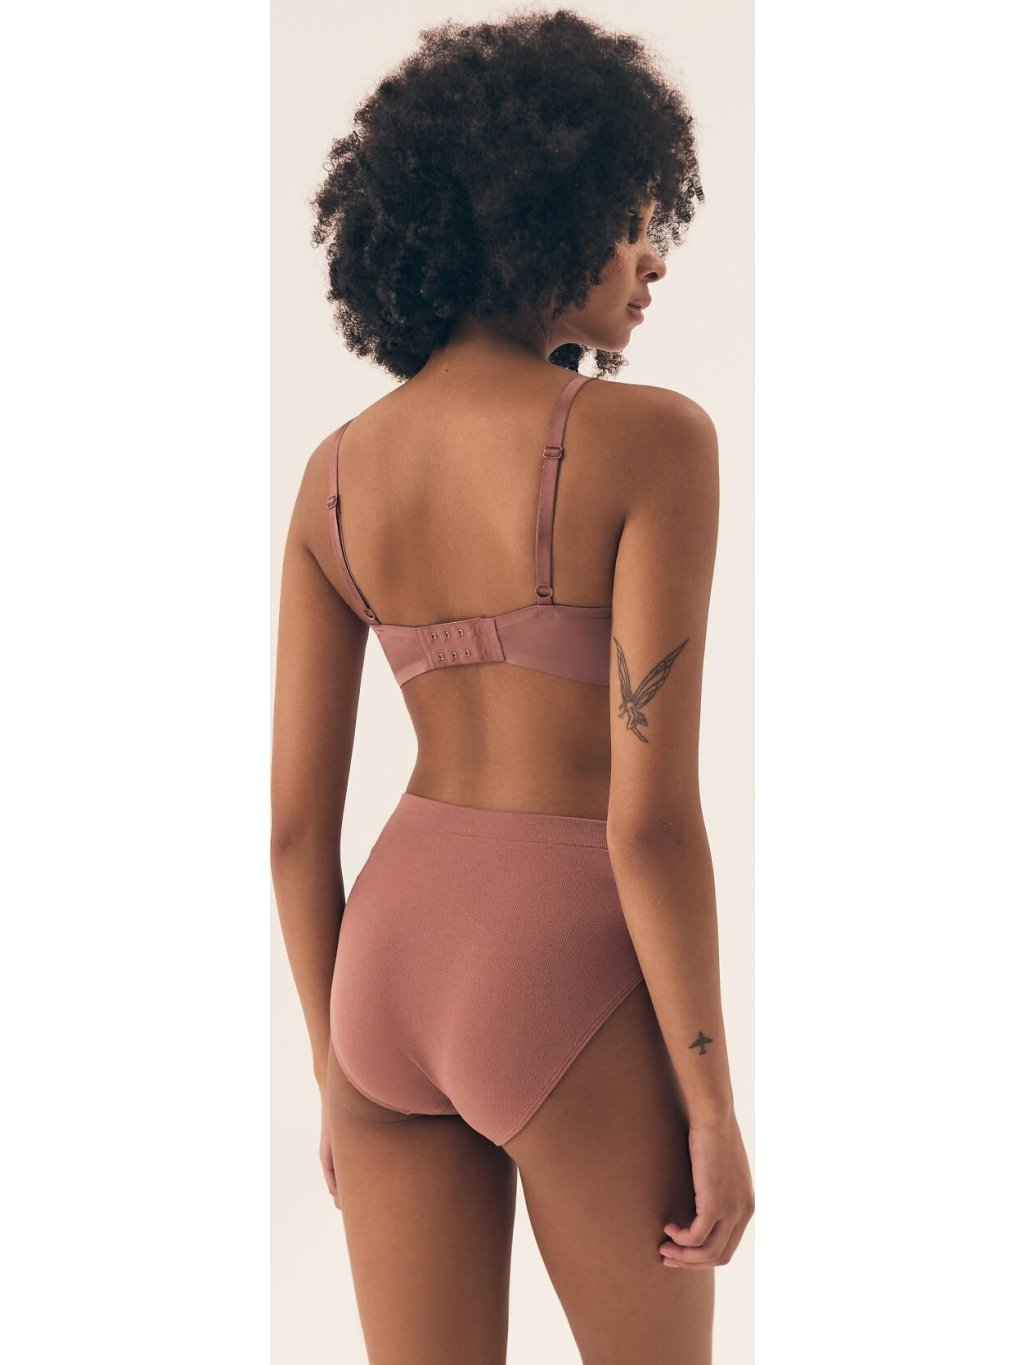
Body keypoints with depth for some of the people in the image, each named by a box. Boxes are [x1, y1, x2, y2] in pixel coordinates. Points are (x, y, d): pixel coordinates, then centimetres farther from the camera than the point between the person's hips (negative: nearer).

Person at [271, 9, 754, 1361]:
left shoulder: (339, 470, 2)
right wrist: (715, 1107, -9)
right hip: (570, 999, -5)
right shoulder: (651, 439, -16)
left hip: (396, 963, 5)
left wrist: (339, 1070, 15)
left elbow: (297, 817, 4)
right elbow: (650, 816, -20)